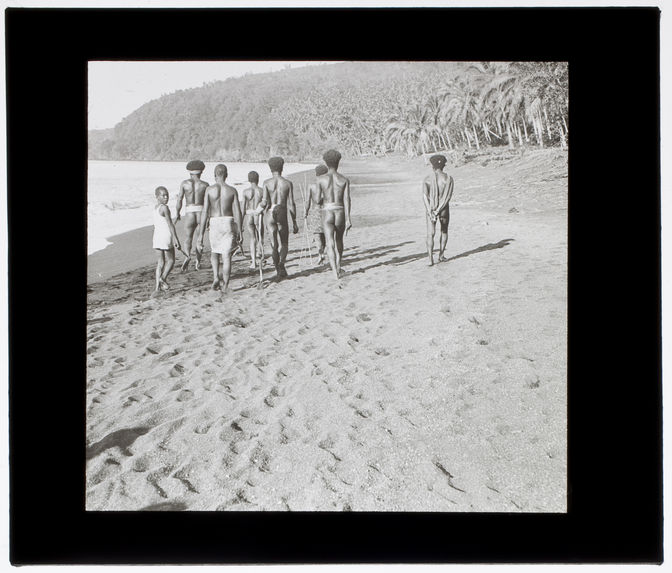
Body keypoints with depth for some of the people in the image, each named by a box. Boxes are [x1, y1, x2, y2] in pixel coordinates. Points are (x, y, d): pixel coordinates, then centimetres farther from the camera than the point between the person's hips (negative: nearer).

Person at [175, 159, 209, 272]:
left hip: (189, 214, 0)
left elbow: (179, 200, -1)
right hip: (201, 214, 1)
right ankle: (198, 262, 21)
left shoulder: (184, 183, 1)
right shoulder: (205, 184, 0)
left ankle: (188, 256, -18)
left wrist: (177, 213, 12)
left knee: (188, 238, 11)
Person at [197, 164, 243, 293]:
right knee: (226, 256, 5)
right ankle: (224, 286, 5)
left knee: (214, 253, 21)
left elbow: (205, 213, -5)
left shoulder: (209, 189, -2)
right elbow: (237, 213, -3)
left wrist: (201, 234, -2)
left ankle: (216, 276, 2)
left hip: (214, 223, 0)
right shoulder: (232, 190, -1)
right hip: (229, 223, 0)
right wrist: (239, 231, 6)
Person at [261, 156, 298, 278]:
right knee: (284, 244, 12)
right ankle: (281, 263, -10)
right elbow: (291, 204, -1)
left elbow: (265, 201, -9)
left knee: (274, 245, 8)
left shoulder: (267, 183, -1)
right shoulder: (288, 183, 1)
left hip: (271, 215, 0)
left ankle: (278, 269, 6)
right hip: (283, 215, 0)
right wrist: (294, 222, 4)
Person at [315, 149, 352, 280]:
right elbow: (346, 199, -8)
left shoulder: (320, 179, 0)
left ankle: (335, 270, -23)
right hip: (340, 213, 2)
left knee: (330, 244, -7)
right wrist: (348, 219, -10)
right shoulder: (345, 180, 2)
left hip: (327, 214, -2)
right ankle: (338, 266, 33)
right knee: (339, 240, 24)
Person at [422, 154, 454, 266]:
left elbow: (425, 196, -12)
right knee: (444, 232, 21)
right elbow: (448, 196, -15)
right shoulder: (448, 178, -6)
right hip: (444, 209, 0)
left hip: (430, 209, 0)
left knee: (430, 234, 2)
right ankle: (441, 256, 22)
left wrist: (430, 212, -17)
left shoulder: (427, 179, -2)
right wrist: (438, 210, -16)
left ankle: (431, 259, -12)